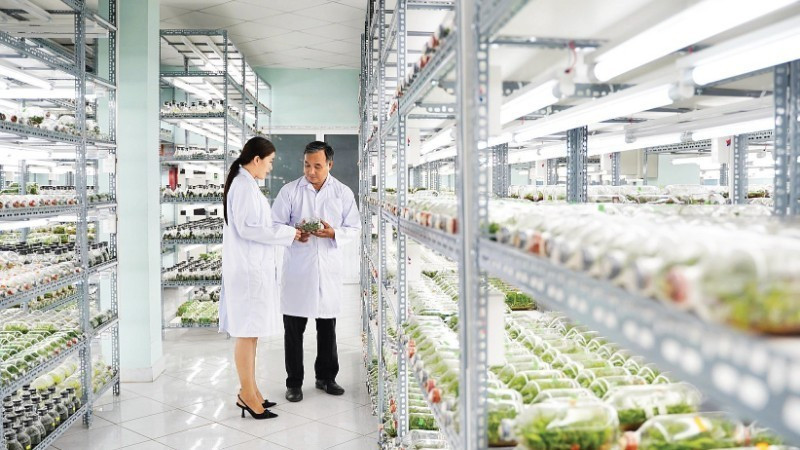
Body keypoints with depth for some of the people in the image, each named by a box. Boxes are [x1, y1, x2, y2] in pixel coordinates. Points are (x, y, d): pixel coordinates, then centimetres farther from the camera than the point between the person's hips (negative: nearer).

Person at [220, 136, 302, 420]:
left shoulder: (245, 184, 17)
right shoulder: (244, 186, -14)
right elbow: (247, 228, -21)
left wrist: (289, 232, 11)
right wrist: (288, 234, -13)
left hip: (252, 267, 10)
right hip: (248, 268, -10)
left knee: (249, 332, 13)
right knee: (247, 332, -3)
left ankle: (248, 392, 21)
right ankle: (248, 394, 5)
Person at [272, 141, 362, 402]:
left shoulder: (343, 193, 4)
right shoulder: (289, 191, 0)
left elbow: (354, 228, 5)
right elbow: (274, 225, 1)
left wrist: (334, 233, -16)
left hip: (328, 269, 2)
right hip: (297, 269, -1)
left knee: (328, 328, 12)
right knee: (294, 329, 4)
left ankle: (326, 377, 28)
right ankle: (294, 382, 17)